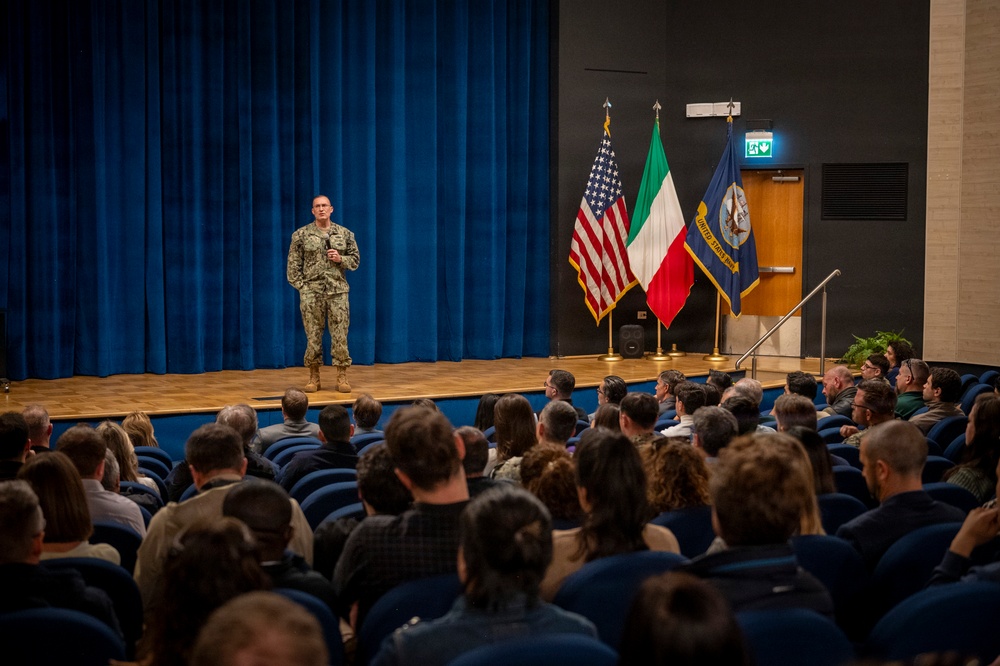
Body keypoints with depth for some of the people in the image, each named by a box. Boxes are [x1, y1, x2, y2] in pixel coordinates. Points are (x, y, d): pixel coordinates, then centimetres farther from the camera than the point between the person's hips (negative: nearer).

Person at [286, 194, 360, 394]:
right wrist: (301, 286, -5)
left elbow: (355, 259, 12)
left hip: (338, 291, 1)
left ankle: (342, 377, 7)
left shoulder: (344, 234, 7)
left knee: (340, 335, 0)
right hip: (311, 292, -1)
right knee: (313, 336, 2)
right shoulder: (301, 235, 2)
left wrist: (341, 259, -7)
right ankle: (313, 377, 12)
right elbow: (293, 264, 2)